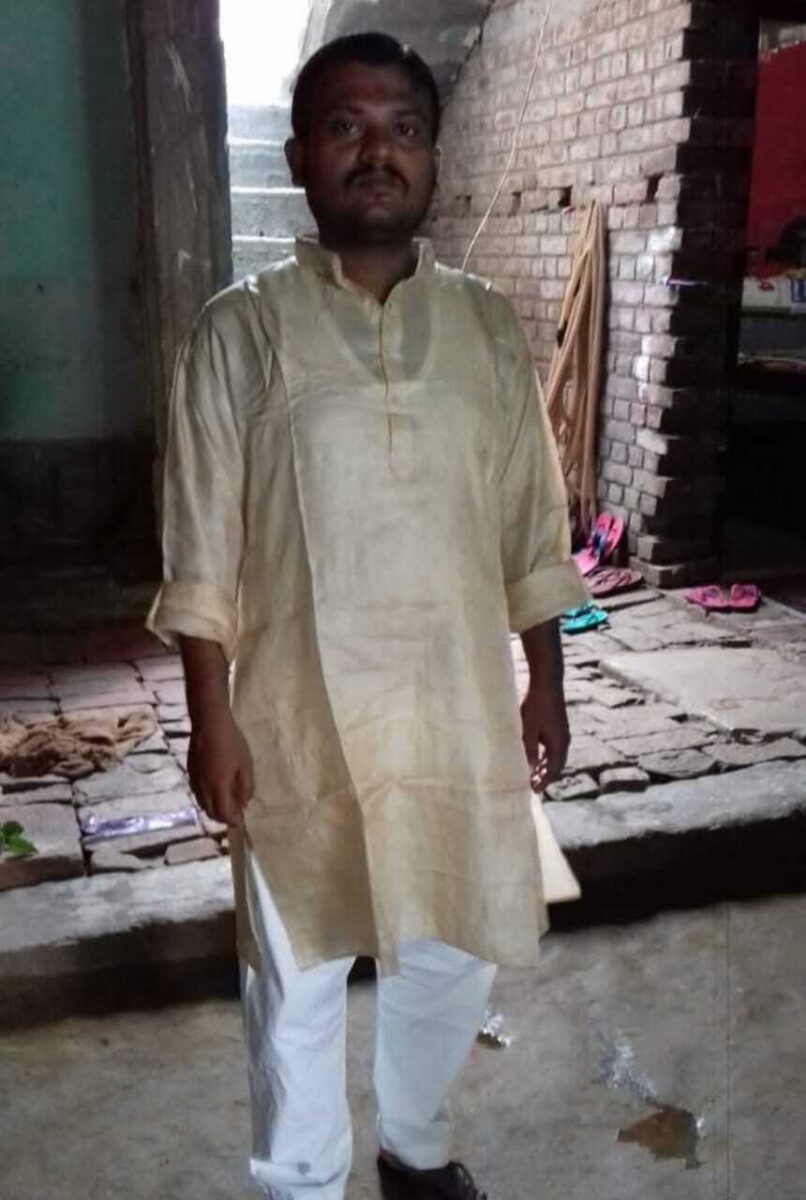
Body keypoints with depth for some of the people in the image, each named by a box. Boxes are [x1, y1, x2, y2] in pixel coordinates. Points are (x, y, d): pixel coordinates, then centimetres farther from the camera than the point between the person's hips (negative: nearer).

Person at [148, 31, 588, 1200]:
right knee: (299, 973, 12)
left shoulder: (488, 325, 3)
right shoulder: (241, 330, -6)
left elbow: (533, 524, 7)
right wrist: (210, 718, -8)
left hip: (460, 703, 3)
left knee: (455, 950, 17)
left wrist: (545, 683, 7)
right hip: (301, 711, -3)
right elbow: (202, 548, -5)